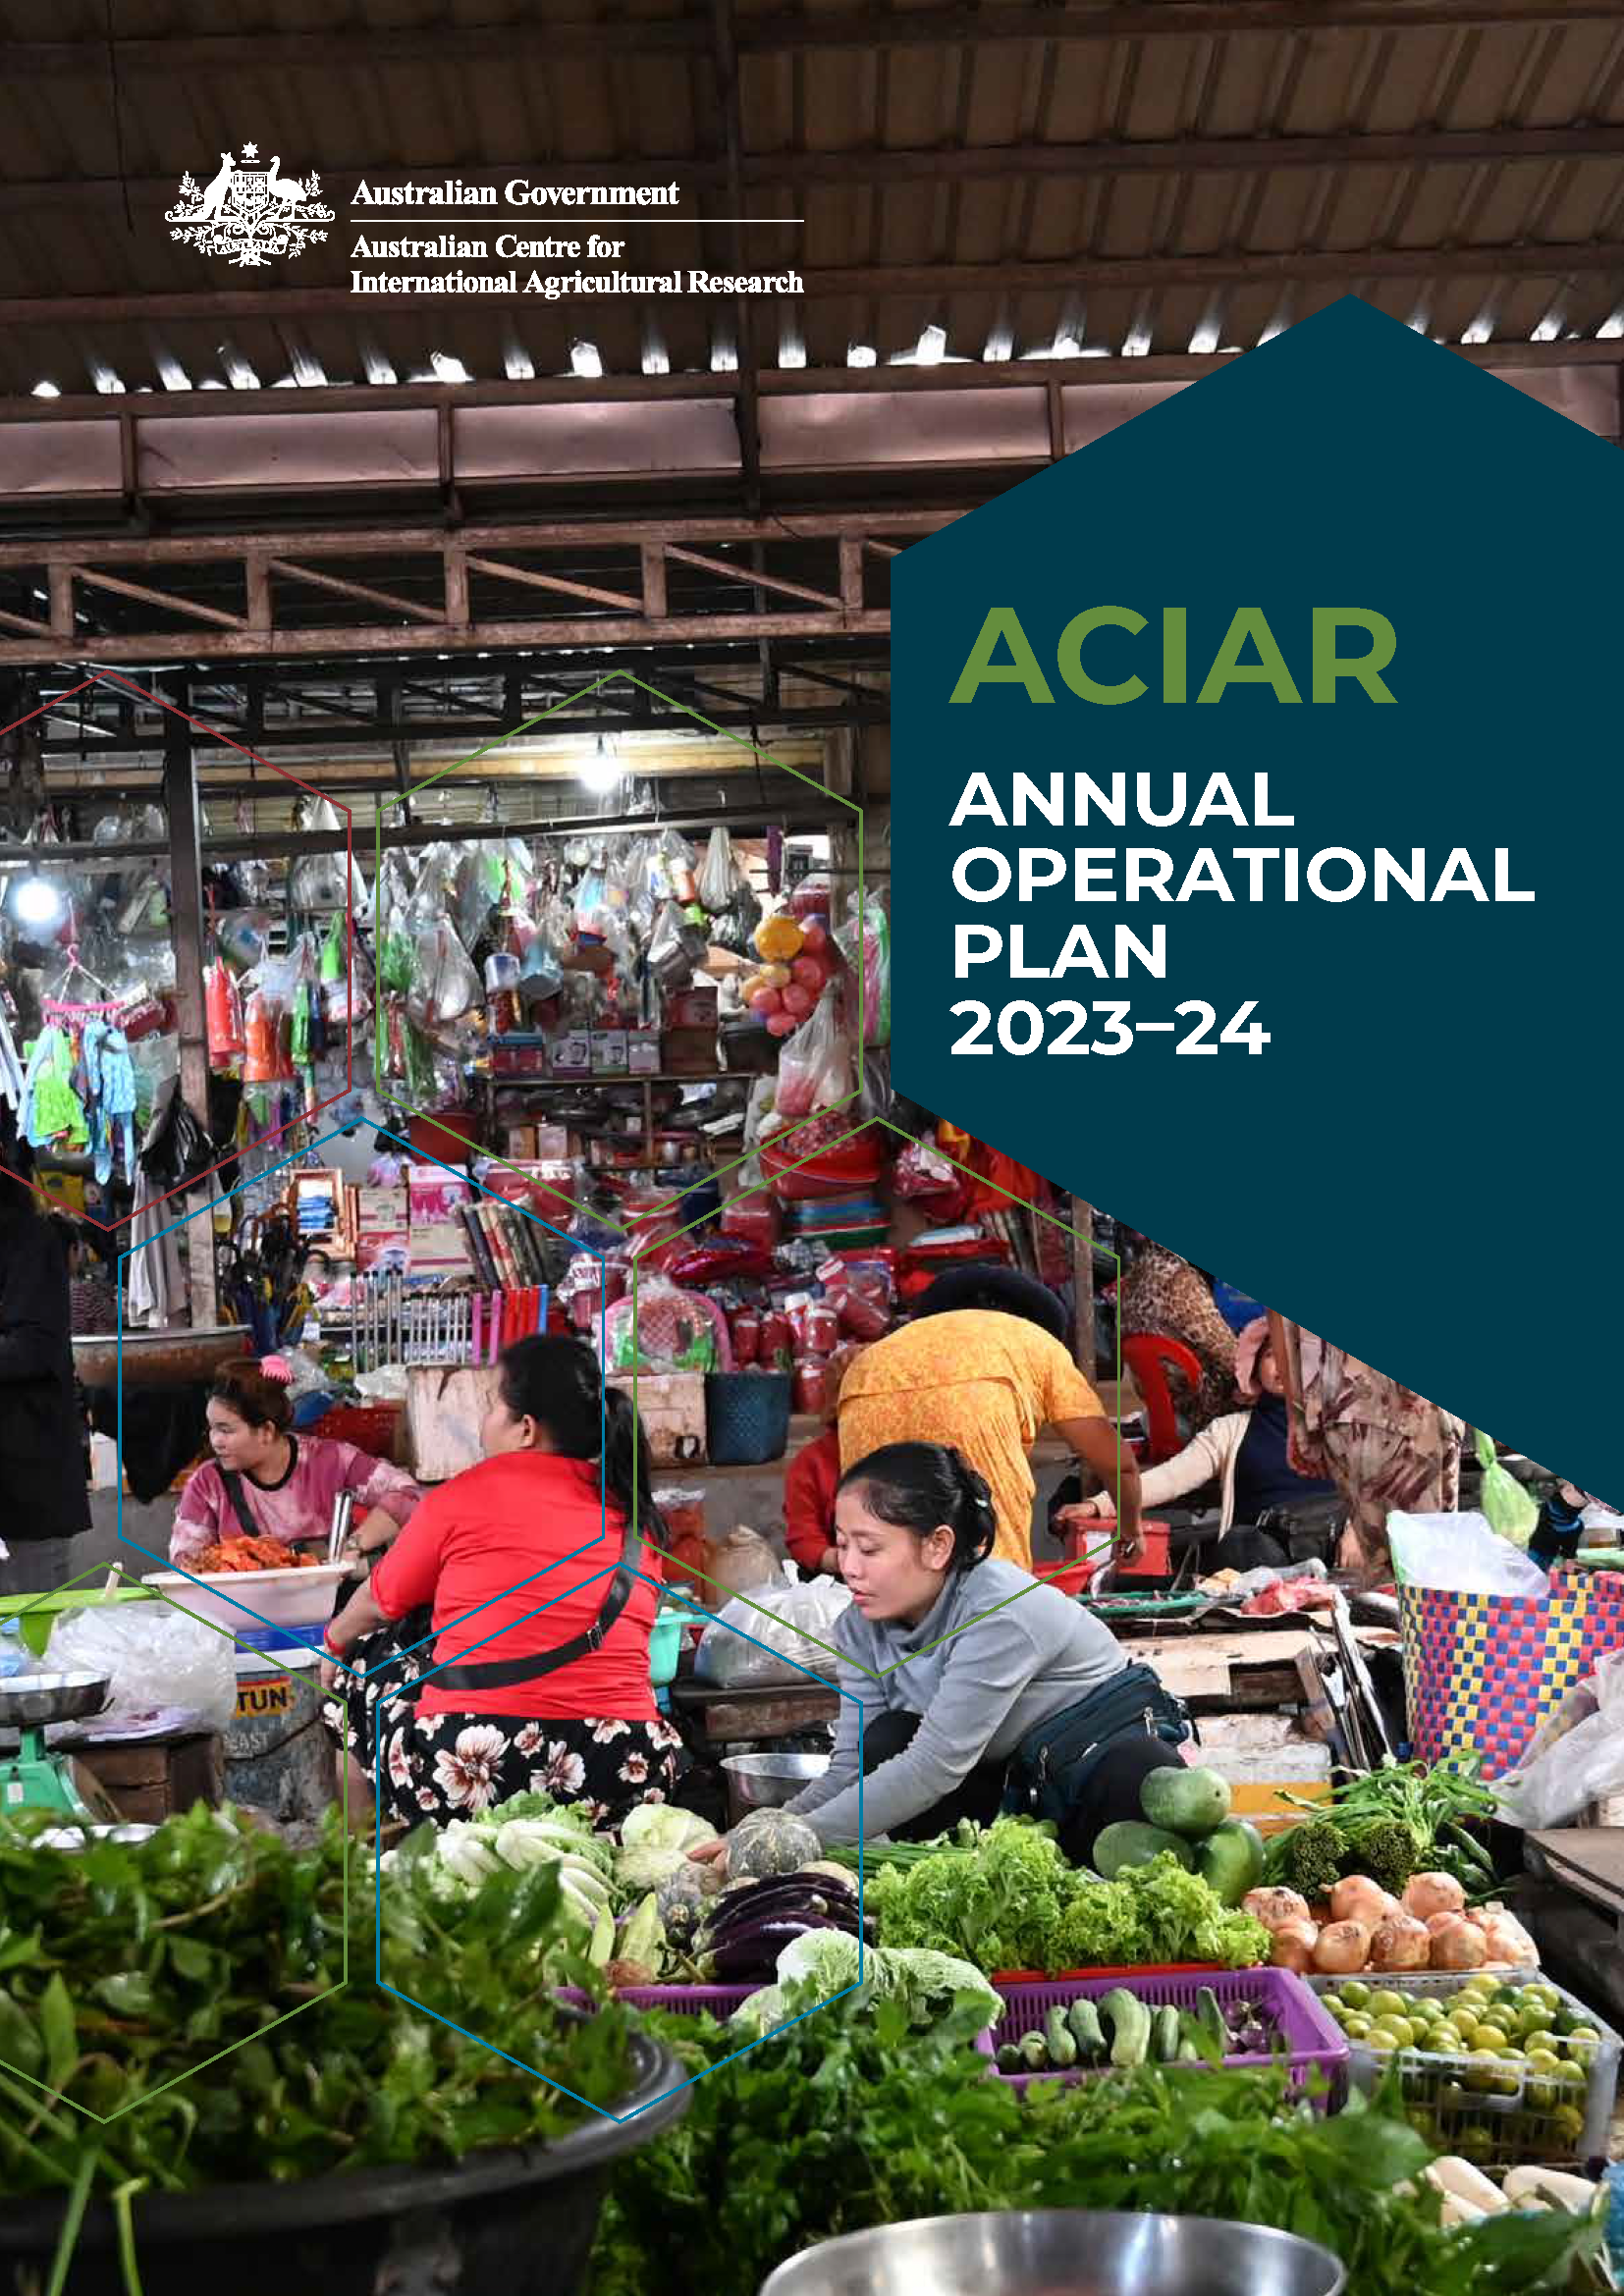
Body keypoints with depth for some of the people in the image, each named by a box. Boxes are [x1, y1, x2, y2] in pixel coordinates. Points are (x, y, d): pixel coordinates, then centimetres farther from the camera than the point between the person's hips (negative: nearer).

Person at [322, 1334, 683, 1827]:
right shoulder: (633, 1516, 10)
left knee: (369, 1678, 24)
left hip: (468, 1771, -4)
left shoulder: (470, 1493, -1)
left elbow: (379, 1604, 13)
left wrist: (334, 1645, 37)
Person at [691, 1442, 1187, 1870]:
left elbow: (936, 1765, -35)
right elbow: (852, 1767, -14)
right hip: (1010, 1776, 6)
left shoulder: (1000, 1614, -31)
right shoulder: (861, 1627, -9)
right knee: (885, 1741, -18)